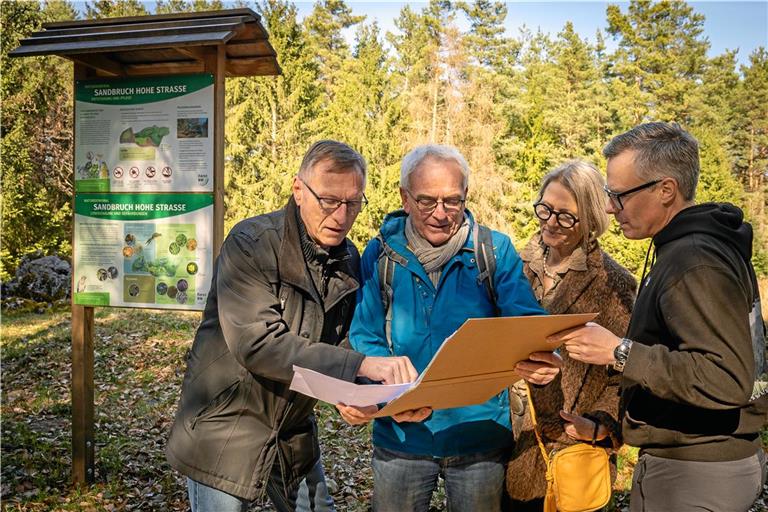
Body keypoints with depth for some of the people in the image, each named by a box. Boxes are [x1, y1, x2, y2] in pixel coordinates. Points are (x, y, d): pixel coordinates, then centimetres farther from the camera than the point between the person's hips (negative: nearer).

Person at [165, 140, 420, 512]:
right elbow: (257, 344, -30)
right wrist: (360, 365, -35)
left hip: (294, 434, 6)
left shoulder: (349, 261, 0)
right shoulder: (251, 243, -20)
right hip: (225, 429, -5)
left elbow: (340, 339, 6)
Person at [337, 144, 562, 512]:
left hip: (480, 436, 0)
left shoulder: (495, 250, -6)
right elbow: (365, 337, -6)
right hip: (401, 436, 1)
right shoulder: (380, 254, -5)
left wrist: (541, 356, -33)